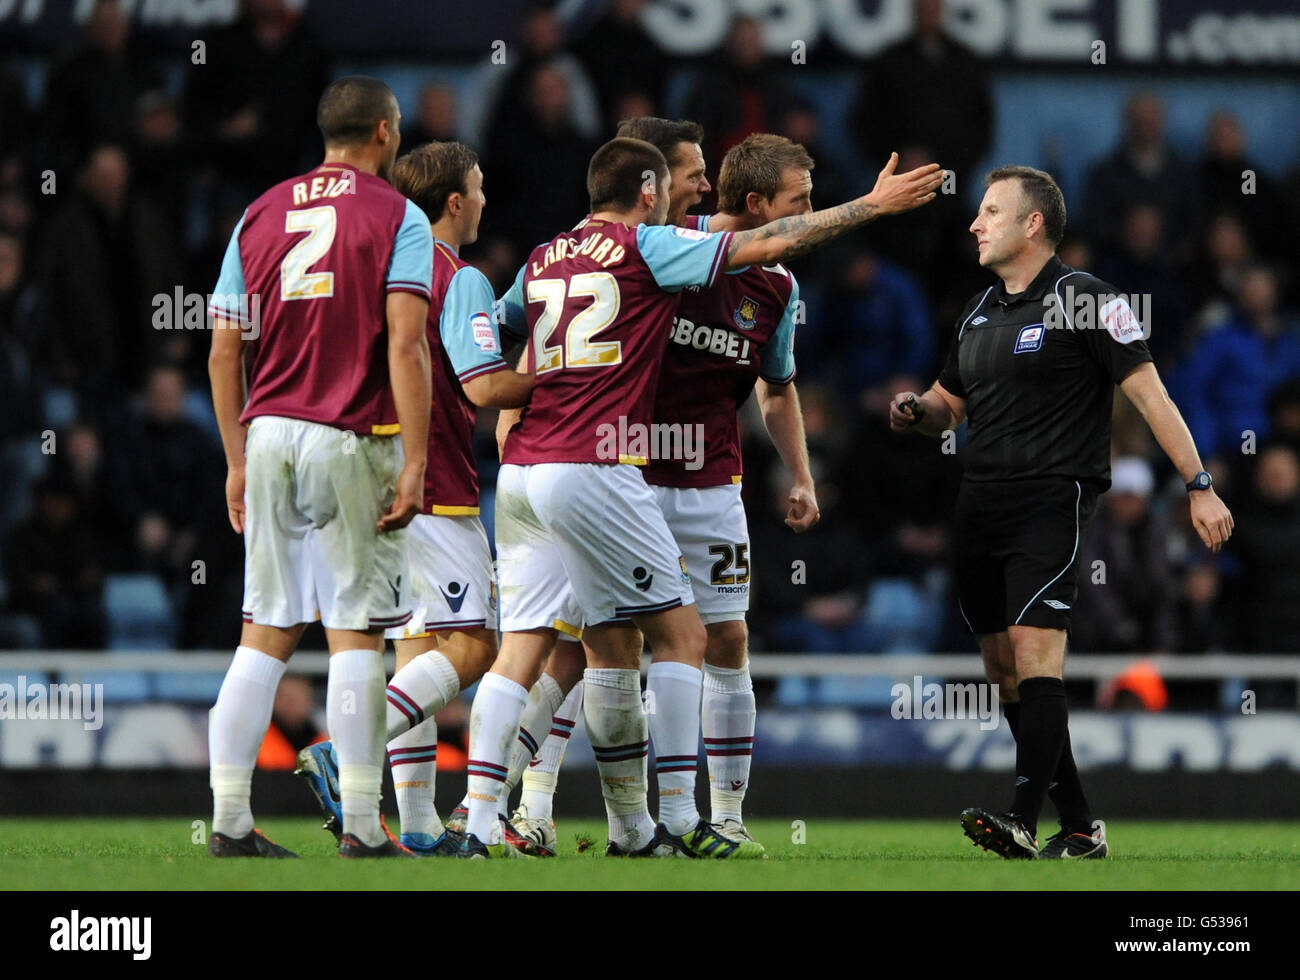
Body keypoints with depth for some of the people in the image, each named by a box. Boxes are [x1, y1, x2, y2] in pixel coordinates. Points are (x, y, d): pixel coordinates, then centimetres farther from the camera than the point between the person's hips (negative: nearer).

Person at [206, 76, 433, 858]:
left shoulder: (260, 216, 13)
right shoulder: (397, 217, -2)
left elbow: (224, 352, 11)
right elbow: (405, 346, -12)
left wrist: (238, 461, 18)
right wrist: (414, 463, -12)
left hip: (269, 437, 5)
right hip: (353, 441, -5)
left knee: (266, 634, 8)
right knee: (355, 632, -2)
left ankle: (229, 820, 4)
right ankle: (362, 827, -2)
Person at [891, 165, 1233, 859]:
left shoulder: (1083, 299, -4)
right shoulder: (978, 313, 17)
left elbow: (1148, 392, -6)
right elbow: (947, 405, 28)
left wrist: (1200, 487, -10)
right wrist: (914, 411, 4)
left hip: (1053, 498, -8)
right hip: (980, 508, 8)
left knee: (1034, 652, -19)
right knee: (1004, 671, 5)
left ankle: (1022, 819, -28)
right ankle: (1079, 827, 12)